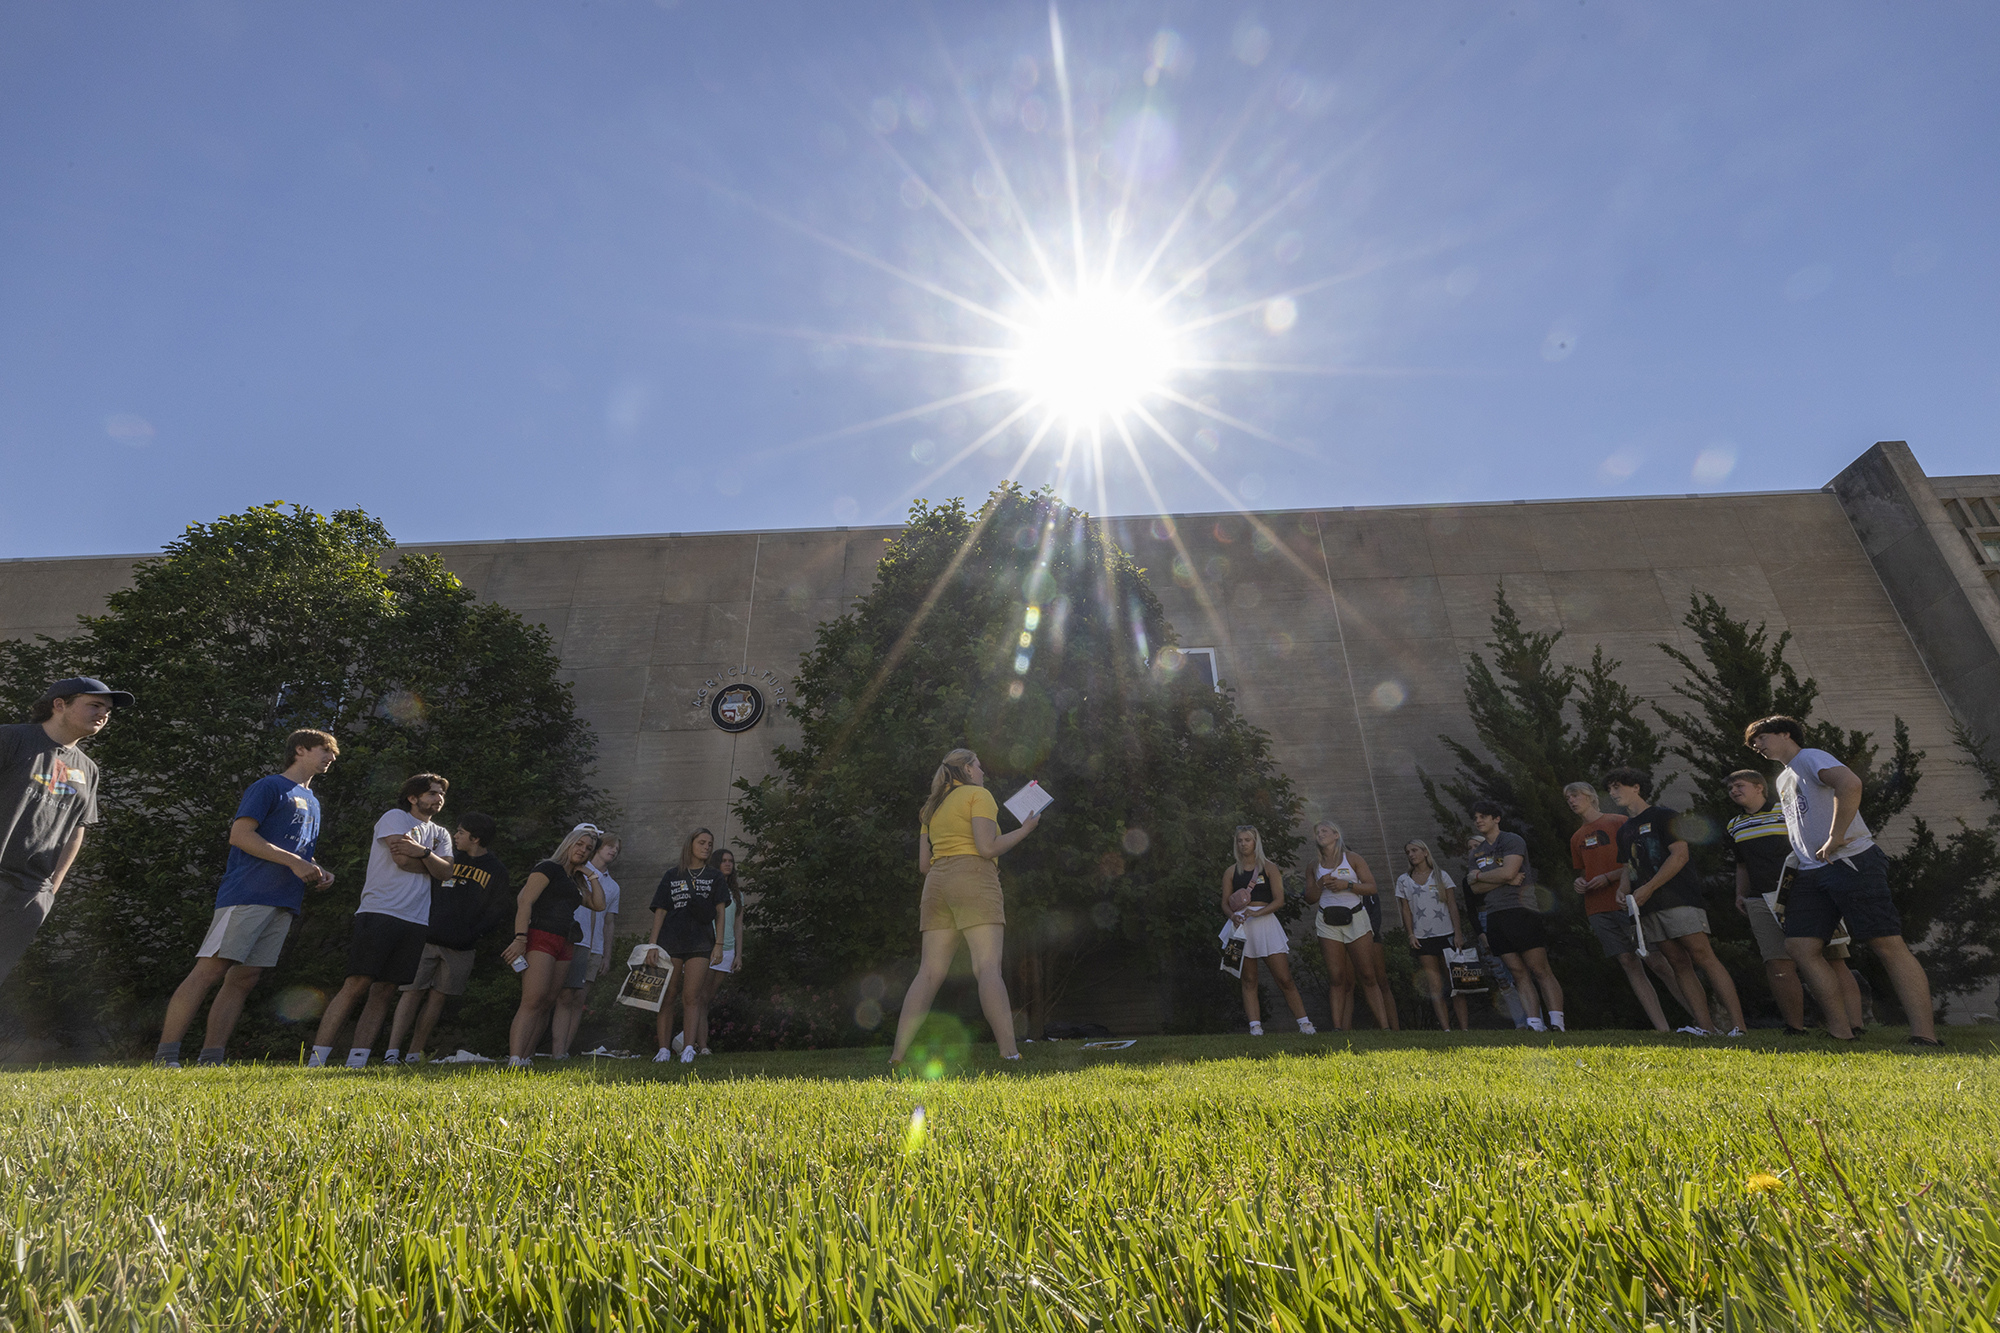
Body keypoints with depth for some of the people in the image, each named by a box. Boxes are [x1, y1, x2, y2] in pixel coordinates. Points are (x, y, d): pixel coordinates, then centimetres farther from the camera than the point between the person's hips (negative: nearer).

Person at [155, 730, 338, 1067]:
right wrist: (293, 861, -15)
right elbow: (240, 834, -10)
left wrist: (317, 872, 11)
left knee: (243, 979, 4)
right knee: (210, 970, -10)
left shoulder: (312, 802, 26)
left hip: (285, 902, 7)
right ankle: (165, 1056, -5)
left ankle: (210, 1059, 5)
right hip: (247, 893, -7)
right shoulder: (269, 786, 1)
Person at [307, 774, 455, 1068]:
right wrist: (431, 863, 7)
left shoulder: (441, 835, 22)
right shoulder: (395, 817, 5)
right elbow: (402, 859, -9)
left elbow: (446, 872, 5)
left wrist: (422, 852, -11)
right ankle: (315, 1060, -5)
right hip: (380, 911, -5)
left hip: (416, 922, 5)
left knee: (384, 991, 2)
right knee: (357, 984, -11)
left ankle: (355, 1063, 3)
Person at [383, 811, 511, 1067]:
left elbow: (497, 911, 1)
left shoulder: (496, 870, 3)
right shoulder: (449, 858, 8)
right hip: (428, 937, 0)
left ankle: (414, 1055, 15)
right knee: (413, 992, -4)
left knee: (437, 997, 6)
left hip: (460, 947, 0)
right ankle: (391, 1053, -1)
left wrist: (471, 934, -9)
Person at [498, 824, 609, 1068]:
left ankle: (526, 1058, 6)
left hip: (564, 946, 8)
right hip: (541, 938, -8)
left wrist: (592, 875, 15)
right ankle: (514, 1061, -21)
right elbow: (525, 901, -9)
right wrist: (520, 938, -20)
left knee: (546, 1004, 4)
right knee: (532, 1001, -17)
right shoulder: (549, 868, 1)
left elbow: (599, 905, 19)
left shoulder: (576, 882, 24)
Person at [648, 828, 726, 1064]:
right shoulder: (672, 874, 11)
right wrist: (653, 943, 1)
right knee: (666, 997, 0)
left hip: (700, 943, 0)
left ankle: (689, 1049, -9)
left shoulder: (713, 876, 12)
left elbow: (719, 912, 8)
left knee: (692, 998, -6)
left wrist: (719, 944, -1)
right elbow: (660, 910, 9)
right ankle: (664, 1049, 7)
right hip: (670, 942, 1)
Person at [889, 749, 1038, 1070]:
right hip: (974, 880, -7)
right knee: (989, 968, -13)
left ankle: (898, 1056, 1)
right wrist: (1025, 828, 1)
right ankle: (1010, 1054, -19)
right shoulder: (979, 795, 2)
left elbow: (924, 865, 18)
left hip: (937, 883, 7)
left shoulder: (931, 808, 23)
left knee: (929, 972, 5)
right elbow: (988, 848, -10)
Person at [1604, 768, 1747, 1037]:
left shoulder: (1664, 816, 1)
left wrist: (1648, 888, -13)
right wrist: (1624, 889, 5)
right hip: (1649, 906, 7)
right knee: (1679, 964, 1)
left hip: (1678, 899, -7)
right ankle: (1705, 1025, 0)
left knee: (1703, 957, -13)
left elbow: (1680, 855, -8)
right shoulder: (1624, 830, 22)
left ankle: (1737, 1024, -12)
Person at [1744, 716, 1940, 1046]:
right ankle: (1841, 1032, -1)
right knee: (1800, 946, -4)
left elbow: (1850, 783, -22)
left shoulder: (1810, 758, -1)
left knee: (1887, 944, -10)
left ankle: (1925, 1037, -10)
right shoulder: (1783, 780, 27)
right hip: (1811, 871, 8)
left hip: (1851, 861, -8)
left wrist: (1835, 839, -22)